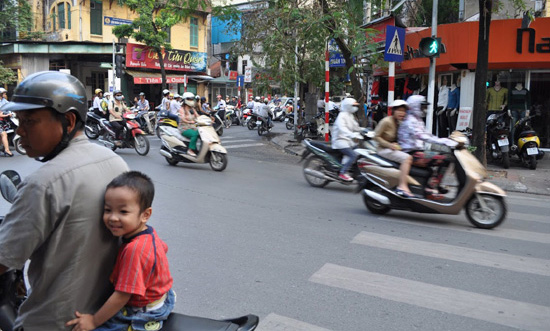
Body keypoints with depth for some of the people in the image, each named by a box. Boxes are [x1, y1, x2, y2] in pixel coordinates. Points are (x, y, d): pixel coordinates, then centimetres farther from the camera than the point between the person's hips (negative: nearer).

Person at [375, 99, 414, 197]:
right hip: (384, 149, -8)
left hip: (395, 148, 8)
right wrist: (389, 145, -20)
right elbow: (376, 136, -13)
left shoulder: (400, 122, 10)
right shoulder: (386, 121, -13)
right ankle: (402, 187, -35)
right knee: (407, 158, -29)